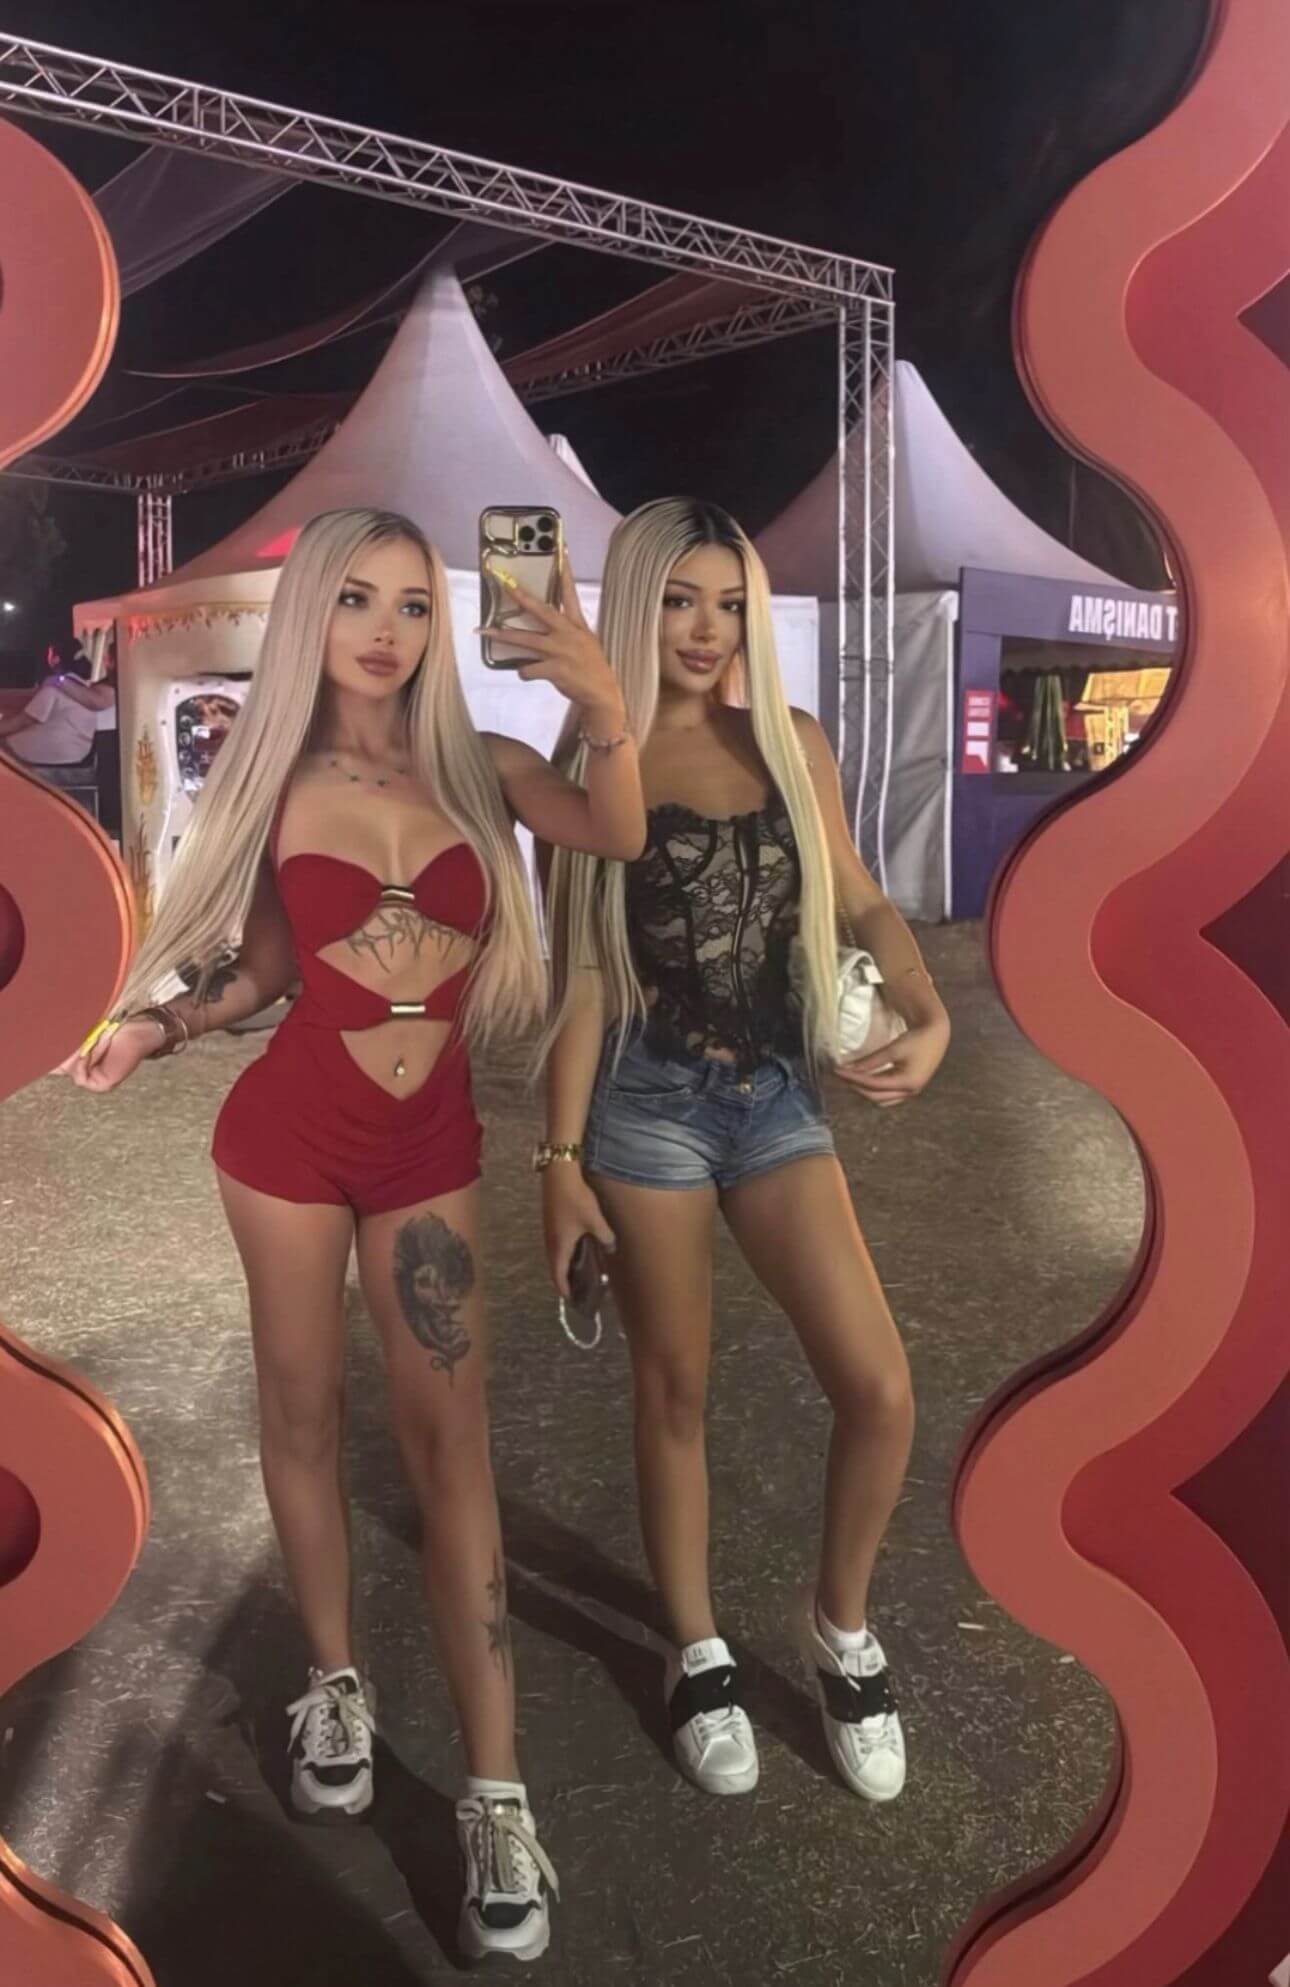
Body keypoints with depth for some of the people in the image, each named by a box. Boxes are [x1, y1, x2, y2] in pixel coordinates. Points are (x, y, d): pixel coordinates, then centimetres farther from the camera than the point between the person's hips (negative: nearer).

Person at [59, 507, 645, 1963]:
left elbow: (618, 836, -19)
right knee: (302, 1411, 11)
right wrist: (155, 1027, -9)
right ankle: (334, 1686, 33)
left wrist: (604, 712, -33)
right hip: (290, 1132, 0)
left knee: (450, 1436, -1)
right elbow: (262, 968, 5)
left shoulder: (477, 766, -3)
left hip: (429, 1142, 0)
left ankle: (494, 1794, 4)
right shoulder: (278, 778, -2)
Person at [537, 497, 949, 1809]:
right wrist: (560, 1155, -5)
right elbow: (578, 973, -3)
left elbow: (858, 903, 11)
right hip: (648, 1101, -2)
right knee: (673, 1393, 9)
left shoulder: (794, 741, 6)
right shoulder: (590, 764, -1)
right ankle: (697, 1653, 30)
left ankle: (841, 1628, 23)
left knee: (877, 1386, -5)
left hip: (777, 1093, 3)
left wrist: (929, 1016, -8)